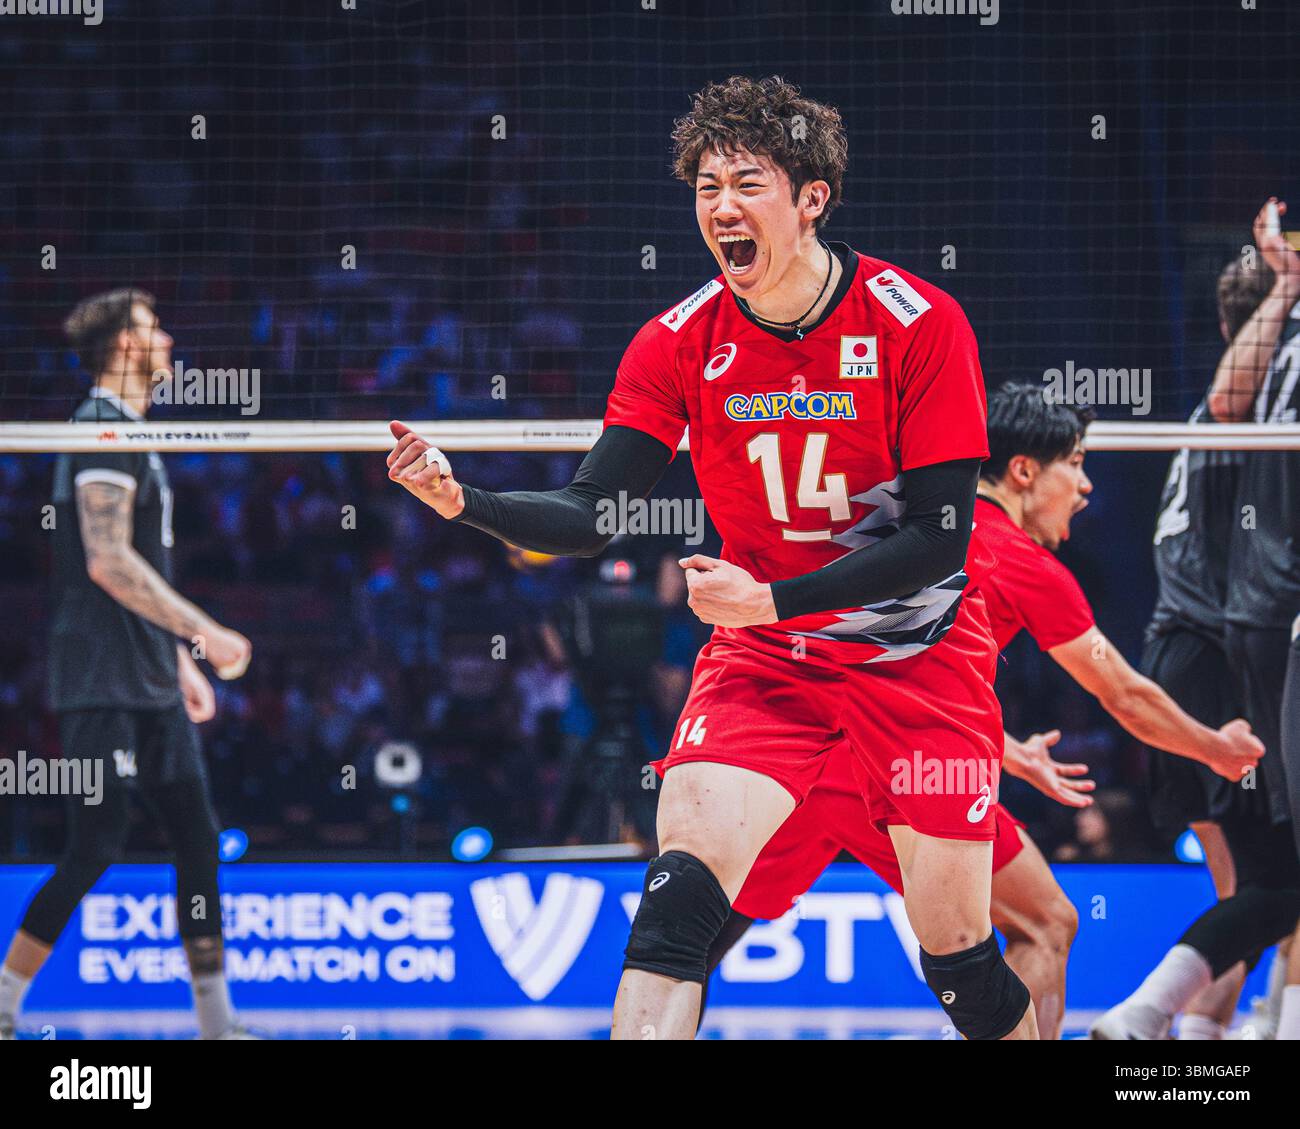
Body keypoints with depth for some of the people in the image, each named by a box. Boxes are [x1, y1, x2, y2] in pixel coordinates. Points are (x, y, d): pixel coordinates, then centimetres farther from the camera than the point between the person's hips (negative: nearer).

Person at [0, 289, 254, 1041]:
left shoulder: (132, 435, 18)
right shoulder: (104, 431, -13)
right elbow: (108, 562, -22)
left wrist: (180, 659, 22)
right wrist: (203, 632, -21)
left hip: (150, 684, 10)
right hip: (103, 687, -10)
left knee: (198, 838, 6)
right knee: (96, 848, -10)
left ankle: (217, 1021, 9)